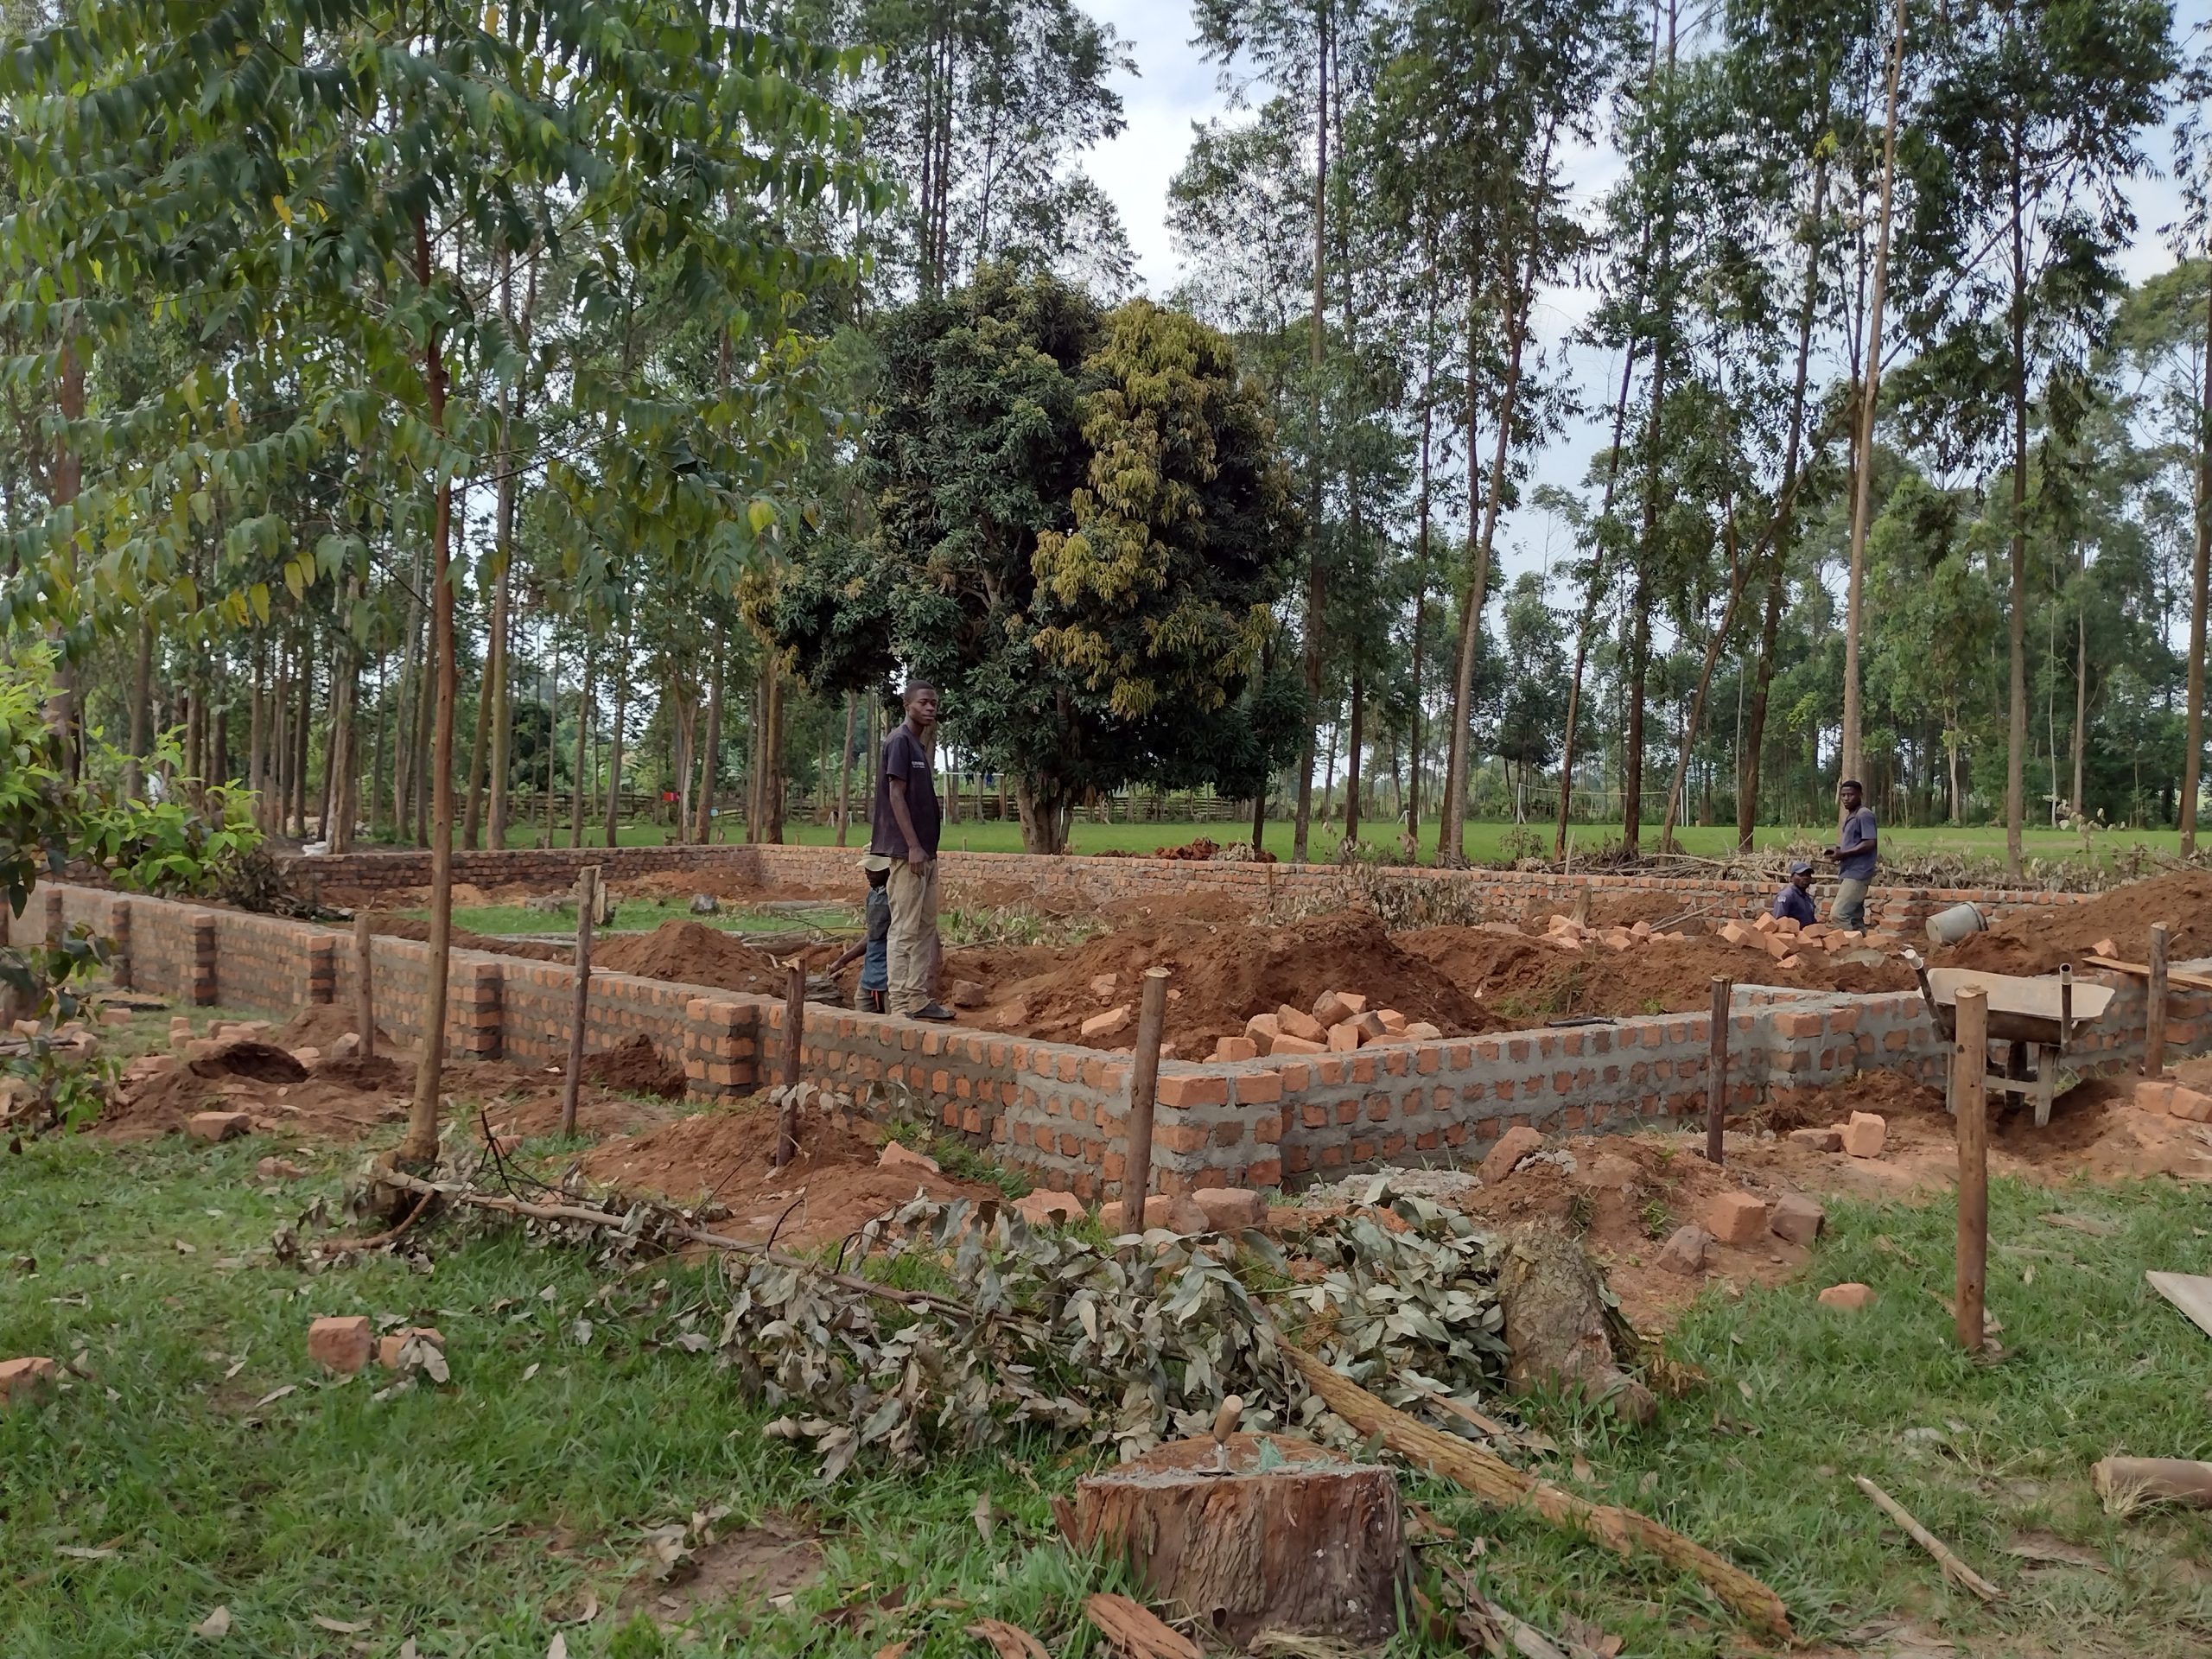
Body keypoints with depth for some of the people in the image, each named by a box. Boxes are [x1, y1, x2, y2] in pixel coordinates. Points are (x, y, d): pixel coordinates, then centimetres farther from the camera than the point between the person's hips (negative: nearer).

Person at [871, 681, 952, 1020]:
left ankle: (919, 998, 17)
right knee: (905, 929, -7)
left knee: (925, 926, 11)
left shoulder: (919, 743, 17)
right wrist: (913, 846, -20)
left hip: (924, 851, 10)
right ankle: (900, 1005, -4)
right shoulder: (900, 740, -11)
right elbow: (896, 795, -16)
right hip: (907, 851, -10)